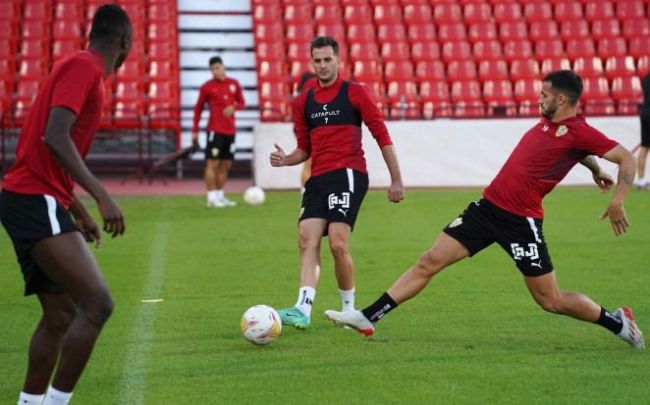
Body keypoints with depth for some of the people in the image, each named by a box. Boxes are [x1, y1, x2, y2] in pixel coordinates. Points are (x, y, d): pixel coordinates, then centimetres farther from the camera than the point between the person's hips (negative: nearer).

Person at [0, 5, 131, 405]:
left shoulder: (82, 69, 20)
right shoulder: (83, 67, -9)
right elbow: (55, 138, -23)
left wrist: (80, 214, 28)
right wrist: (102, 196, -26)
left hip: (36, 205, 10)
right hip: (37, 202, -10)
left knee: (61, 314, 12)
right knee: (98, 304, -17)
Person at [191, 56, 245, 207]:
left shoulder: (234, 84, 9)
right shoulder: (207, 87, -2)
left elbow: (241, 102, 17)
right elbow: (198, 108, 4)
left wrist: (233, 107, -7)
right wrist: (195, 130, 2)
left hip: (230, 130, 5)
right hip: (215, 130, -5)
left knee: (226, 165, 9)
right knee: (212, 163, -8)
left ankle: (220, 196, 18)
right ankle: (212, 198, -5)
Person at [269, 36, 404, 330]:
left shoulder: (355, 93, 2)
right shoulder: (303, 102, 17)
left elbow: (382, 135, 3)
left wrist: (396, 180, -1)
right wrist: (286, 160, 0)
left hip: (348, 173, -5)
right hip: (317, 179, 5)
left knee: (338, 244, -16)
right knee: (307, 240, -10)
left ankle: (349, 310, 0)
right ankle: (303, 310, -18)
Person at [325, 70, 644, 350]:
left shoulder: (579, 132, -11)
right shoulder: (549, 121, 10)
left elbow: (627, 158, -12)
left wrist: (617, 202, -20)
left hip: (521, 221, -7)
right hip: (488, 205, 7)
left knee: (551, 301, -1)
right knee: (429, 262, 1)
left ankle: (618, 322, 22)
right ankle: (367, 318, 2)